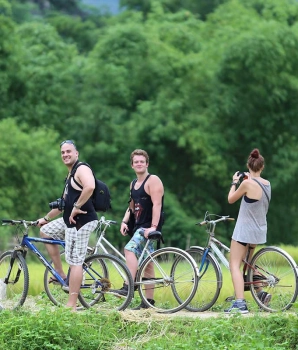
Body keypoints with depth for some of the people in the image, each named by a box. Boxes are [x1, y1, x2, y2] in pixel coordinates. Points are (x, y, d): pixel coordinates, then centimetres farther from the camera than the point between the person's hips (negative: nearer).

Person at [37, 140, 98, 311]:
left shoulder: (82, 169, -11)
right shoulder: (70, 175, 22)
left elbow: (90, 187, -33)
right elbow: (64, 202, 31)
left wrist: (76, 207, -25)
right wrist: (46, 218, 35)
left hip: (81, 221, -11)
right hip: (70, 220, 11)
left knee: (75, 261, -11)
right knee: (46, 231, 24)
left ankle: (72, 306, -11)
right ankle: (60, 274, 21)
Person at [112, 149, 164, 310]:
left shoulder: (153, 180, -9)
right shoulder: (134, 184, 18)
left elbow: (157, 204, -19)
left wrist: (153, 227, -28)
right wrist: (124, 221, 6)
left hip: (149, 227, -9)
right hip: (139, 227, 9)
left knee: (130, 248, -28)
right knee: (147, 264, 10)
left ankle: (128, 287, -33)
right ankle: (148, 300, 12)